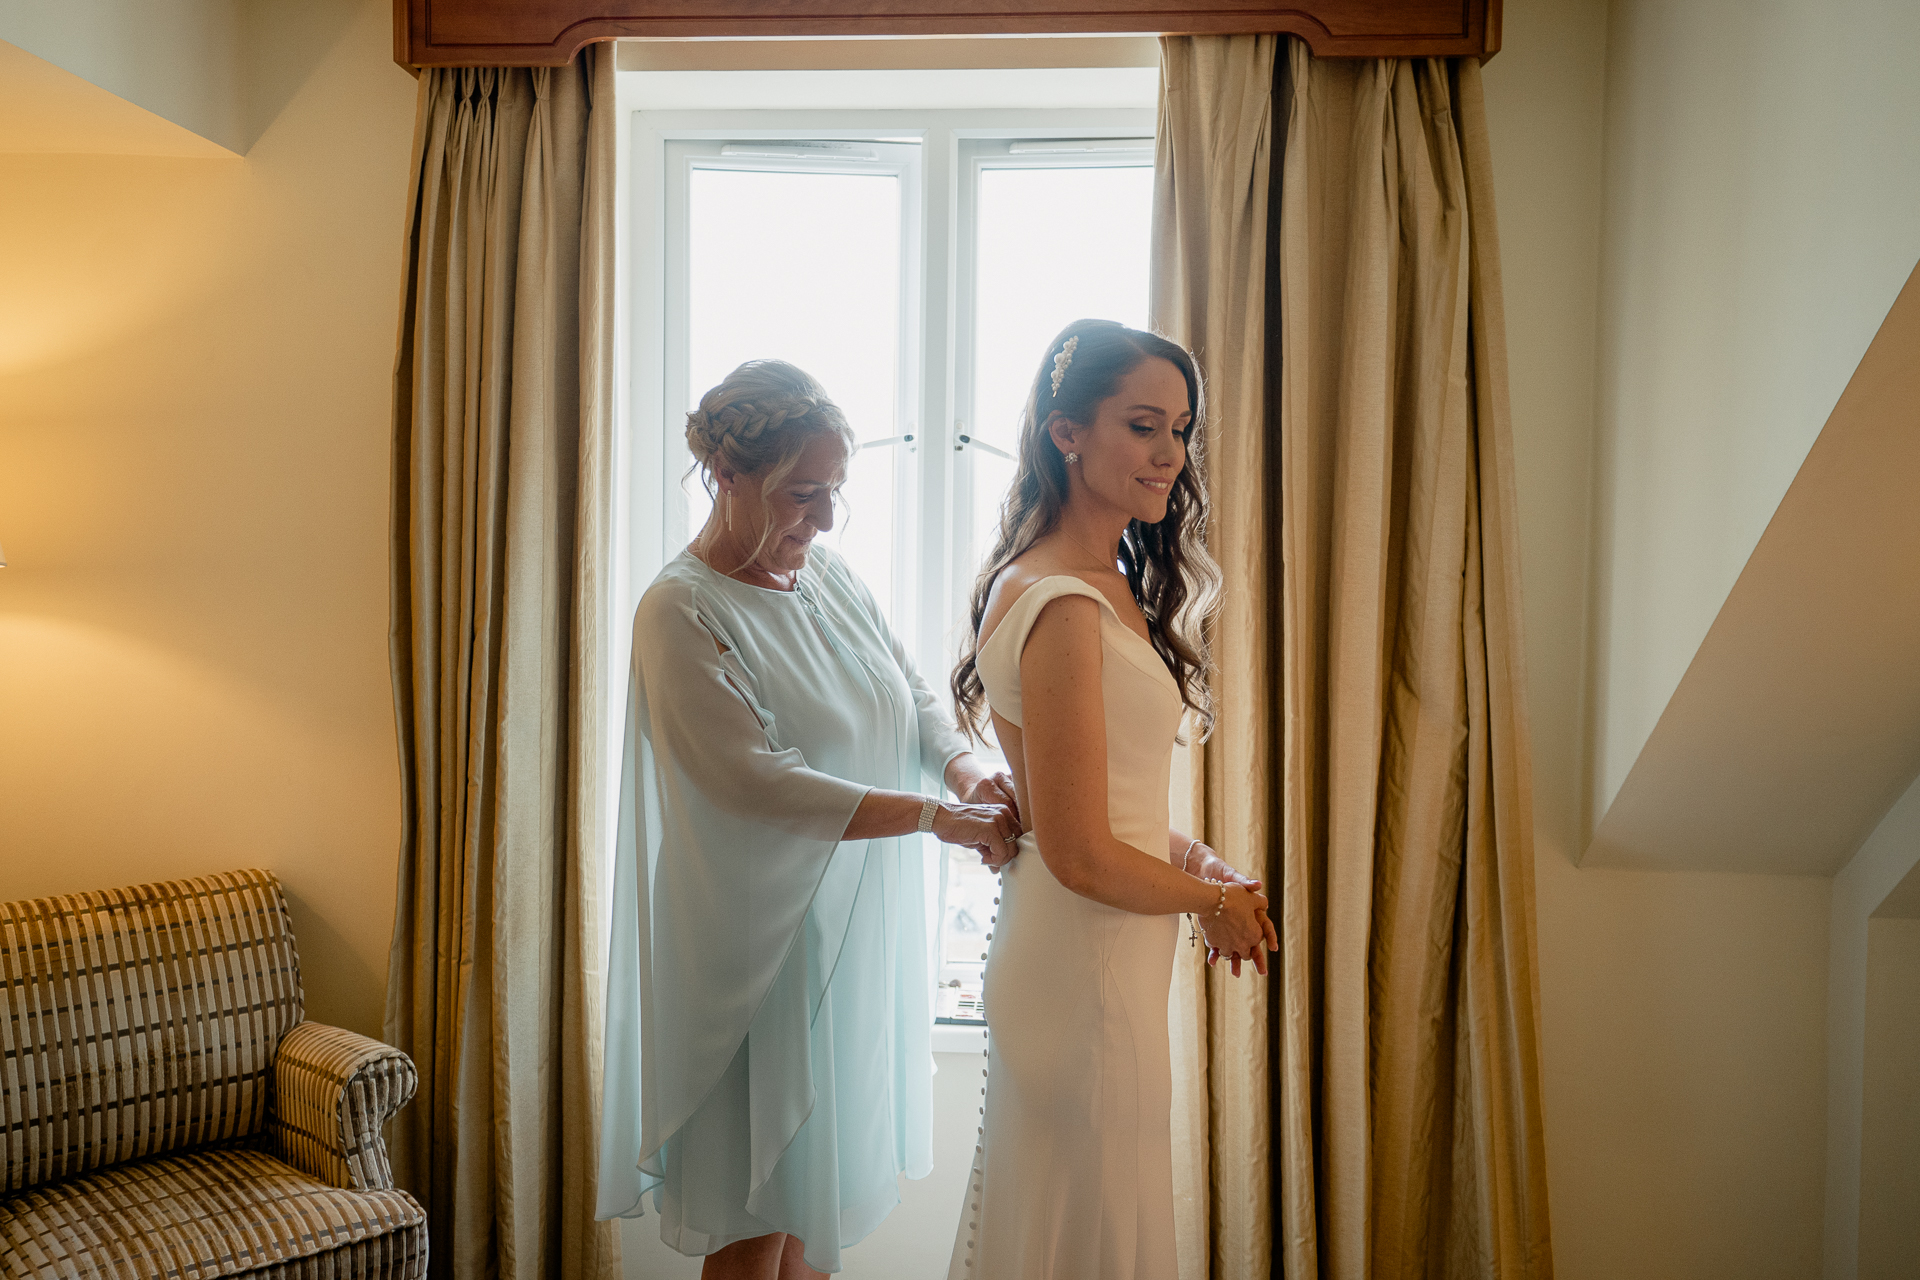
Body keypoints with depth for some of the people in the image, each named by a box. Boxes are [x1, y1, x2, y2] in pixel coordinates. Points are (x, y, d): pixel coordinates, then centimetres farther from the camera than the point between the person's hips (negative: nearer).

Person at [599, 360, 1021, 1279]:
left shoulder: (825, 573, 7)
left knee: (813, 1199, 18)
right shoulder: (680, 612, -16)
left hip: (851, 935, 7)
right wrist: (936, 816, -23)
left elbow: (912, 696, 10)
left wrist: (967, 769, -11)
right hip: (762, 946, -7)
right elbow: (758, 780, -23)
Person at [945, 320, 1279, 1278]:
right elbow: (1080, 855, -22)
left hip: (1075, 955, 9)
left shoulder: (1105, 584, 8)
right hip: (1083, 961, -9)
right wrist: (1213, 899, -6)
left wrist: (1197, 859, 0)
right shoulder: (1063, 608, -23)